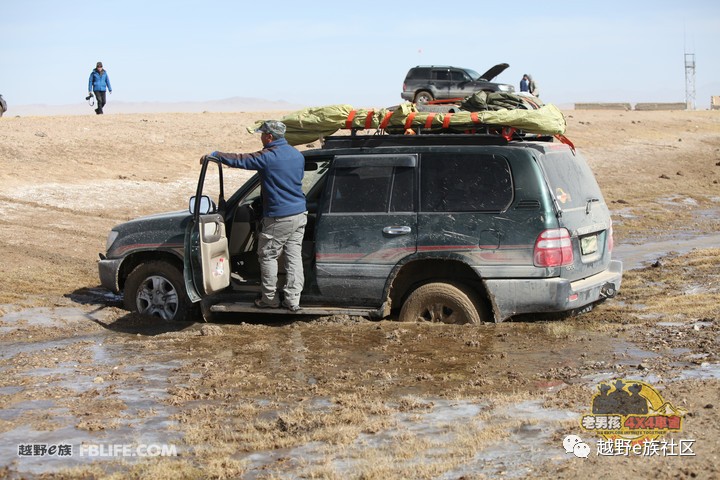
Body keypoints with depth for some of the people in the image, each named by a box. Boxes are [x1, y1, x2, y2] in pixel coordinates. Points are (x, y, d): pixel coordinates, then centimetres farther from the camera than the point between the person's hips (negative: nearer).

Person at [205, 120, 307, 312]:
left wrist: (214, 155, 4)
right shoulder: (297, 155, 8)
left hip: (279, 217, -7)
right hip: (300, 213, 7)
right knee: (294, 256, 8)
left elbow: (240, 160, -9)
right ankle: (292, 300, 7)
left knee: (267, 256, 7)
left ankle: (270, 299, 12)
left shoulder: (268, 157, -15)